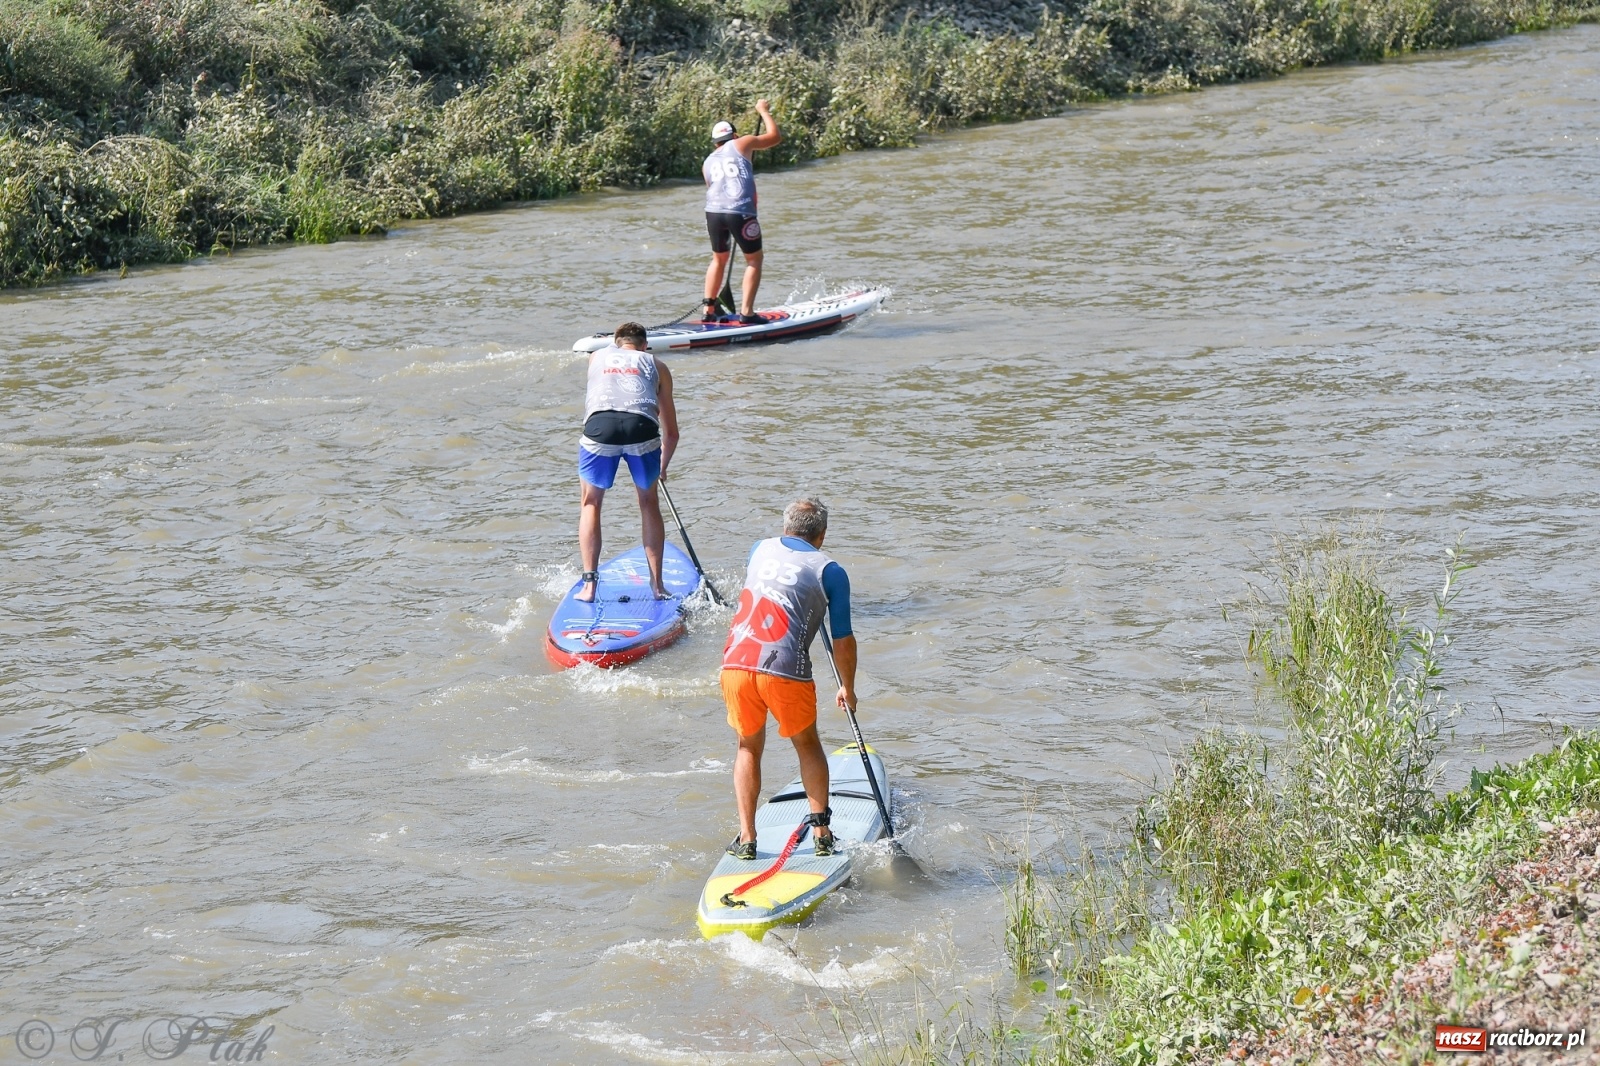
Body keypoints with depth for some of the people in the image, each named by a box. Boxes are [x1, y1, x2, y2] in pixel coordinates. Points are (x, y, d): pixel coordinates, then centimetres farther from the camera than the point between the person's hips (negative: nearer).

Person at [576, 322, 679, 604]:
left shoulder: (597, 357, 33)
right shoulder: (656, 365, 30)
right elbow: (671, 433, 33)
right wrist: (662, 468, 49)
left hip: (600, 425, 0)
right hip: (642, 427, 0)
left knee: (591, 503, 20)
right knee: (649, 503, 21)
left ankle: (589, 585, 12)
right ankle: (657, 585, 23)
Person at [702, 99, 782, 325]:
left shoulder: (707, 163, 22)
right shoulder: (742, 144, 10)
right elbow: (775, 136, 16)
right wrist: (763, 111, 29)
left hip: (713, 212, 5)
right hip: (740, 213, -5)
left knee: (719, 259, 24)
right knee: (754, 260, 9)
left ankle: (709, 310, 23)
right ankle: (746, 313, 0)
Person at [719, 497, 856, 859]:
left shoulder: (760, 550, 22)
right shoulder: (830, 571, 9)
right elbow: (843, 642, 8)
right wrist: (847, 688, 24)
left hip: (735, 665, 3)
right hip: (785, 671, -3)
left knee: (748, 748, 23)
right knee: (807, 745, 22)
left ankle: (746, 839, 15)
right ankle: (821, 832, 18)